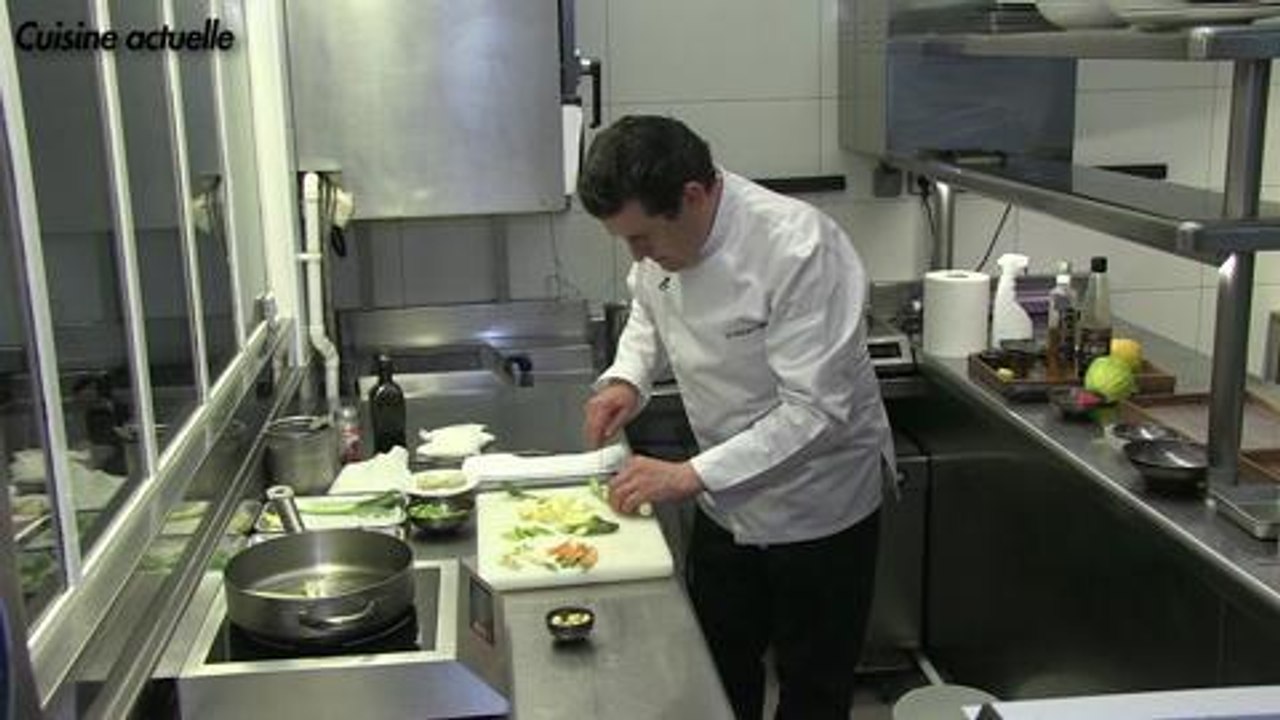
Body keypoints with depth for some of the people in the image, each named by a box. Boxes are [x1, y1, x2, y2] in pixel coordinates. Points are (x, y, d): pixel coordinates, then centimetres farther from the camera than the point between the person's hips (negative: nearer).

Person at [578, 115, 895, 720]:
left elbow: (815, 410, -31)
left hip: (818, 509, -6)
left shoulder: (798, 247, -30)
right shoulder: (663, 237, -9)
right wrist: (627, 379, -7)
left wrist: (691, 476, -32)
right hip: (727, 504, 6)